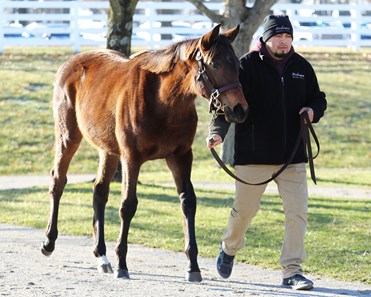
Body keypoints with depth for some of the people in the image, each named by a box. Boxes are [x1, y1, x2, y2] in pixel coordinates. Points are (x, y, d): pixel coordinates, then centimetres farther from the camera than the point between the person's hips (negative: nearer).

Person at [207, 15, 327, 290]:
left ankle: (292, 270, 0)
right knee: (245, 209, 11)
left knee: (297, 211, -5)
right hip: (253, 154, -3)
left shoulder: (302, 67, 7)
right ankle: (229, 249, 40)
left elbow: (318, 98, 20)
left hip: (293, 155, 3)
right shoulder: (248, 66, -6)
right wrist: (218, 131, -29)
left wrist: (313, 110, -4)